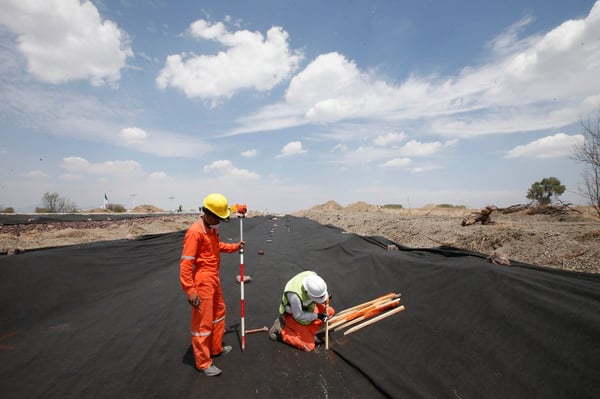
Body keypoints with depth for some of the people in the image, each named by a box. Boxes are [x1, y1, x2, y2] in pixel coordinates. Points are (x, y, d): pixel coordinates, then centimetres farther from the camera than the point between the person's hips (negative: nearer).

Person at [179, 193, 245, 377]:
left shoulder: (212, 229, 7)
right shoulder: (195, 232, -22)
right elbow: (186, 263, -23)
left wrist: (235, 246, 21)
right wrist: (190, 291, -24)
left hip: (214, 280, 10)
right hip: (202, 283, -10)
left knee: (219, 313, 23)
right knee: (203, 322, 3)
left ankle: (216, 348, 42)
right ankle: (203, 363, 19)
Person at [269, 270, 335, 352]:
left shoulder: (313, 275, -26)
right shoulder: (295, 295, -43)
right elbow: (298, 315, -27)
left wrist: (325, 299, -16)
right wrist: (317, 316, -24)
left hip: (306, 307, 7)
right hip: (292, 314, -7)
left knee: (330, 311, 0)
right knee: (309, 346, -6)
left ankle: (309, 332, 6)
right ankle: (280, 331, 2)